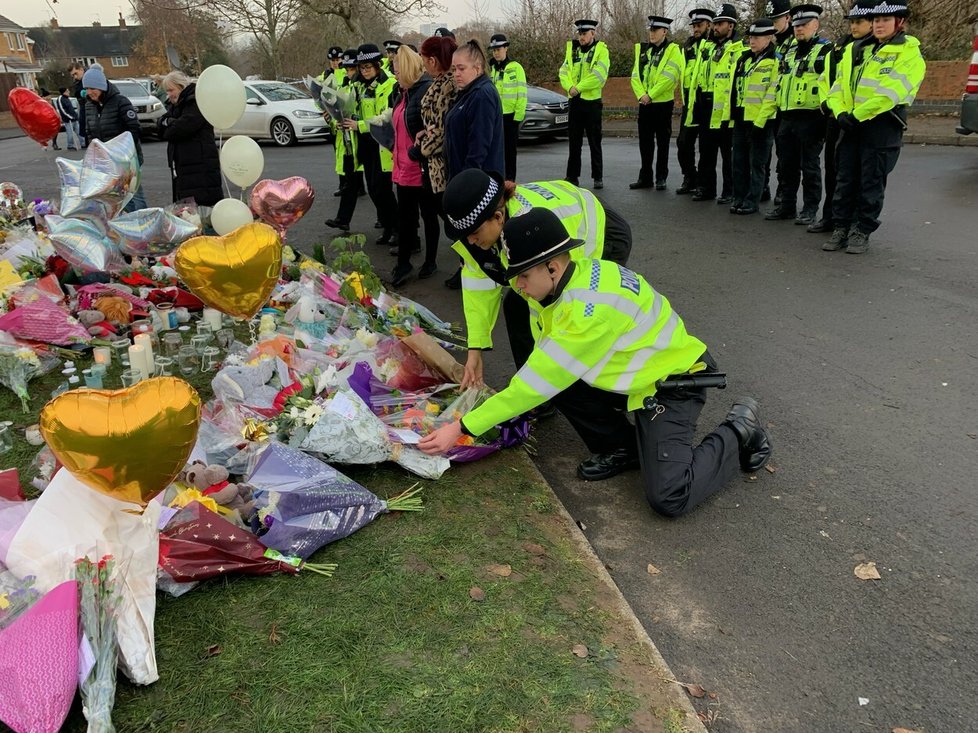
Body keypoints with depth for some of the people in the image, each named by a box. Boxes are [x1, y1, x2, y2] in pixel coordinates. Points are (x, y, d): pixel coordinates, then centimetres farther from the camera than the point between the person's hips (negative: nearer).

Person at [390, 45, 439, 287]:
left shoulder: (427, 90, -14)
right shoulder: (405, 92, 13)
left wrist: (416, 153, -21)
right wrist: (396, 150, 12)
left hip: (422, 167, -8)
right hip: (403, 167, 8)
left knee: (428, 215, 8)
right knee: (404, 216, 10)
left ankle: (431, 261, 22)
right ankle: (403, 264, 18)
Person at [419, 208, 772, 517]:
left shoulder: (592, 306, -33)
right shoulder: (573, 275, -7)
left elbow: (539, 384, -29)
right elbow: (543, 369, 2)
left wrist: (463, 428, -25)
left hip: (672, 383, -8)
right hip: (634, 375, 8)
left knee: (669, 498, -18)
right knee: (553, 375, -8)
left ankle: (739, 431, 7)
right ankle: (621, 448, 11)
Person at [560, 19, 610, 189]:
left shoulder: (601, 50, -3)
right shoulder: (572, 50, 12)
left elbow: (598, 76, -15)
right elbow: (564, 72, 3)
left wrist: (578, 87, -17)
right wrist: (570, 87, -16)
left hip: (592, 101, -4)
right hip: (574, 101, 5)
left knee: (594, 142, 1)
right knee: (573, 141, 8)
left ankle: (598, 177, 8)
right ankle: (572, 176, 15)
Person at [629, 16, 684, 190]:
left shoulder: (673, 50, -5)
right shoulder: (643, 50, 12)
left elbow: (669, 77, -16)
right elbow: (635, 75, 5)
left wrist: (650, 95, -18)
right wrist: (641, 94, -10)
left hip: (663, 103, -5)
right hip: (644, 104, 5)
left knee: (662, 142, 2)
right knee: (645, 142, 9)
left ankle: (661, 178, 9)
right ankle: (645, 177, 17)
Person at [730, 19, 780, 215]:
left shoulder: (774, 61, -8)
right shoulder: (745, 59, 14)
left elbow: (772, 95, -14)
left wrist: (760, 121, -19)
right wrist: (735, 114, 13)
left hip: (760, 121, -7)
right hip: (741, 118, 7)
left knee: (756, 163, 0)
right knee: (739, 161, 10)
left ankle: (752, 201, 6)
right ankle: (739, 198, 18)